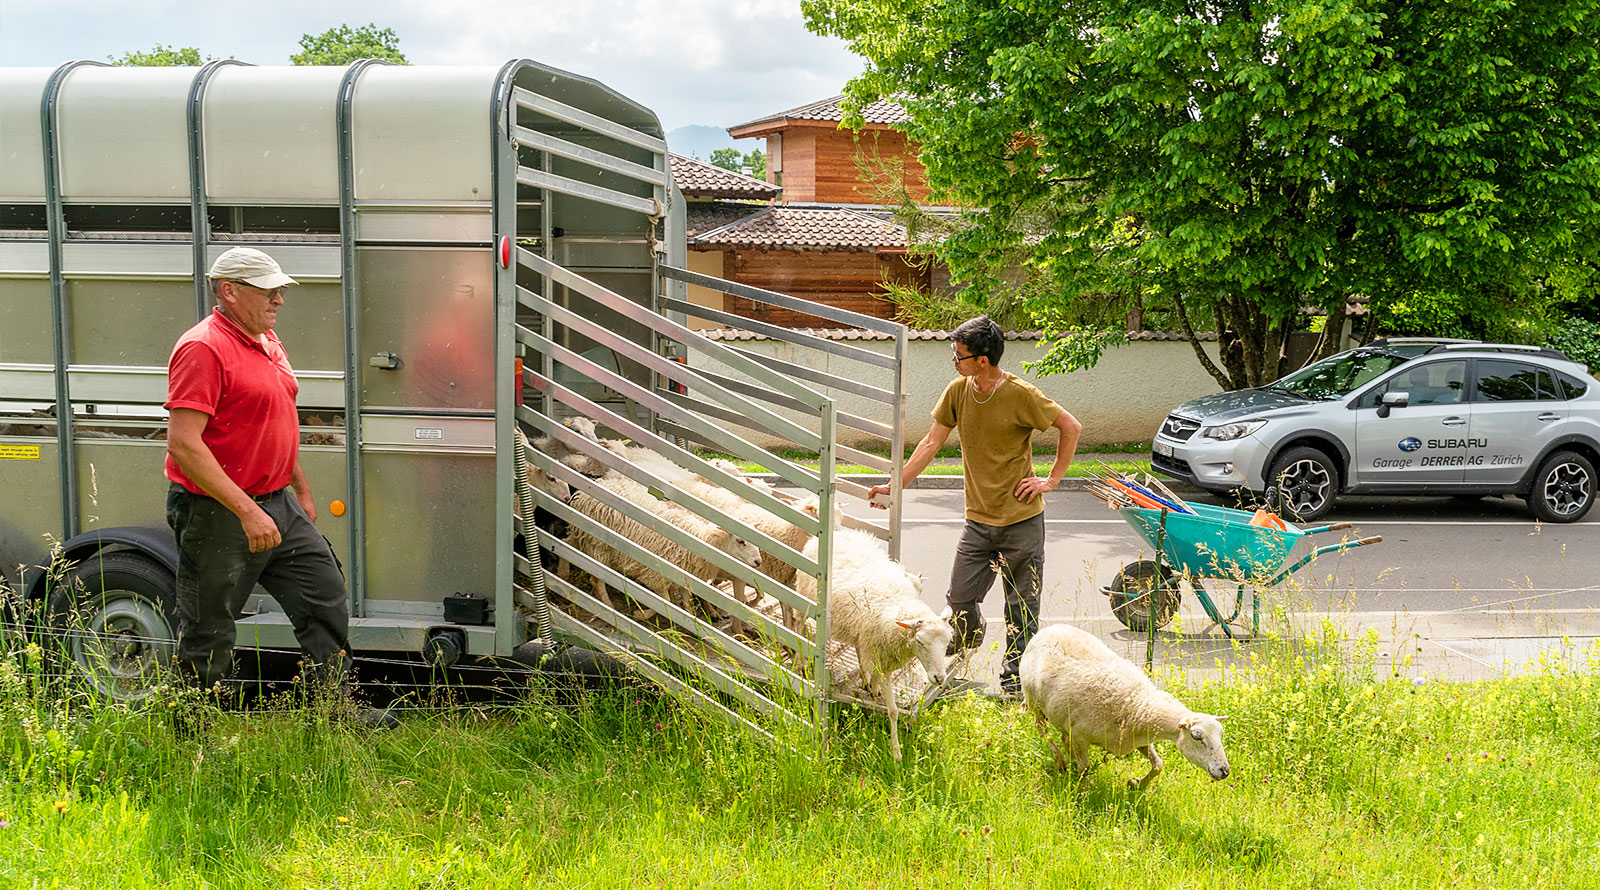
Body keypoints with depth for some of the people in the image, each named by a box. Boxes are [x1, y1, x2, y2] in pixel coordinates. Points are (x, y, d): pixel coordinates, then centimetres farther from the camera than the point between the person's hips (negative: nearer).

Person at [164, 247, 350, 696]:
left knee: (327, 598, 11)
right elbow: (183, 444, -25)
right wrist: (247, 511, -28)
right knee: (208, 640, 2)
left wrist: (302, 491, 25)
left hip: (279, 506, 9)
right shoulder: (202, 348, -17)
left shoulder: (267, 341, 12)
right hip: (219, 515, -9)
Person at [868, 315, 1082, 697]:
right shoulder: (958, 391, 0)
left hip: (1022, 521, -4)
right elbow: (931, 443, 7)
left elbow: (1071, 427, -6)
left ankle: (1013, 686, 17)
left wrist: (1052, 480, -7)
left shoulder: (1020, 395, -14)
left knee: (1021, 609, 4)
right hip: (978, 520, 4)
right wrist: (896, 485, 4)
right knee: (959, 602, 4)